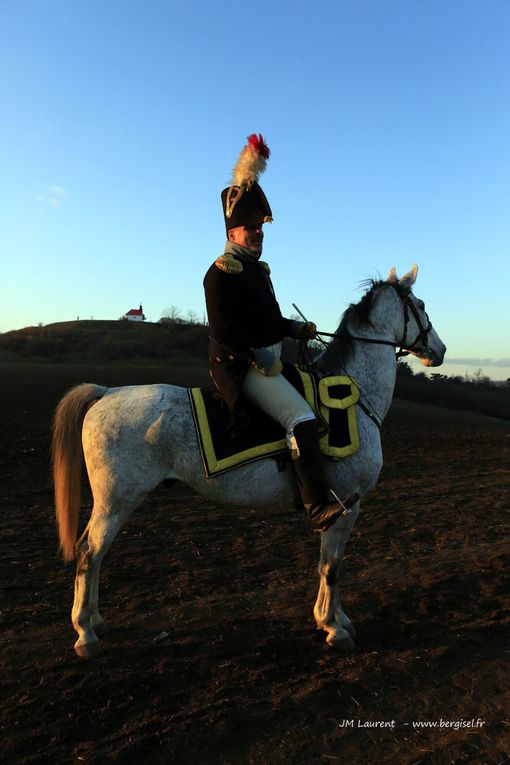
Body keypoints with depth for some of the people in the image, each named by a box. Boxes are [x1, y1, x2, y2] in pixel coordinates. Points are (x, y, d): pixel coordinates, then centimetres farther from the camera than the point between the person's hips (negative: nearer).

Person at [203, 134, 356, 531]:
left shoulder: (258, 269, 18)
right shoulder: (222, 272, -12)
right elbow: (222, 327, -22)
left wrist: (293, 328, 12)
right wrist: (258, 355, -23)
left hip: (270, 358, 11)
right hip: (242, 365, -11)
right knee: (301, 417, -24)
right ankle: (319, 505, -20)